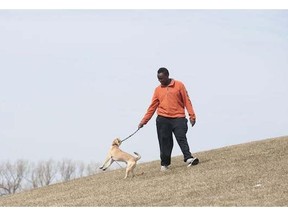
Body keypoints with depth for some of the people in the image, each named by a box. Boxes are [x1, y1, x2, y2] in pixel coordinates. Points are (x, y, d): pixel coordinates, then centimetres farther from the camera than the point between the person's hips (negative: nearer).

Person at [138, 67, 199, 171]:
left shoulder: (179, 85, 4)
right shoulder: (158, 89, 12)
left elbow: (187, 101, 2)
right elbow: (152, 106, 14)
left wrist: (192, 115, -6)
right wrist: (144, 121, 11)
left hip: (178, 118, -3)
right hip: (162, 120, 3)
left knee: (182, 138, -16)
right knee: (165, 142, 1)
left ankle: (188, 159, -25)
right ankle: (164, 164, 6)